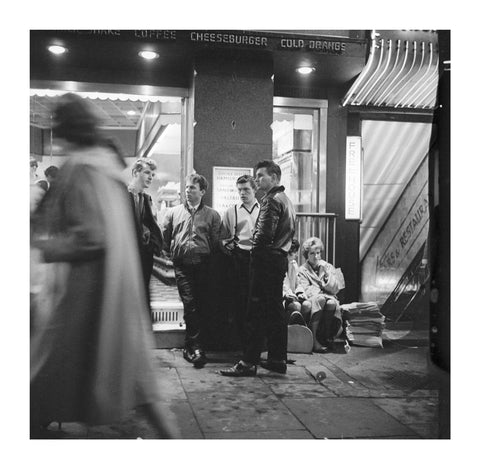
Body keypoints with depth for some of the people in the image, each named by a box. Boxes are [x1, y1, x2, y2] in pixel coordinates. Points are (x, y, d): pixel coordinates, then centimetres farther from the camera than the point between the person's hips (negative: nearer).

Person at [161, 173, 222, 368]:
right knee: (190, 303, -10)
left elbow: (216, 242, 3)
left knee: (202, 305, 1)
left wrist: (207, 256, -4)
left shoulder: (212, 215, 9)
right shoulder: (173, 212, 13)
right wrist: (176, 251, 10)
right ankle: (195, 346, -7)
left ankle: (191, 347, 13)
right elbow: (164, 238, 15)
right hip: (182, 265, 0)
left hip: (203, 264, 0)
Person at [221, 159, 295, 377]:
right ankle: (278, 359, 19)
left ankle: (249, 363, -4)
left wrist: (255, 250, -6)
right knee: (275, 310, 13)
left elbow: (265, 233, -21)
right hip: (280, 258, 10)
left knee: (257, 312, -7)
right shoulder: (286, 199, 18)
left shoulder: (271, 200, -13)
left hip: (266, 259, -10)